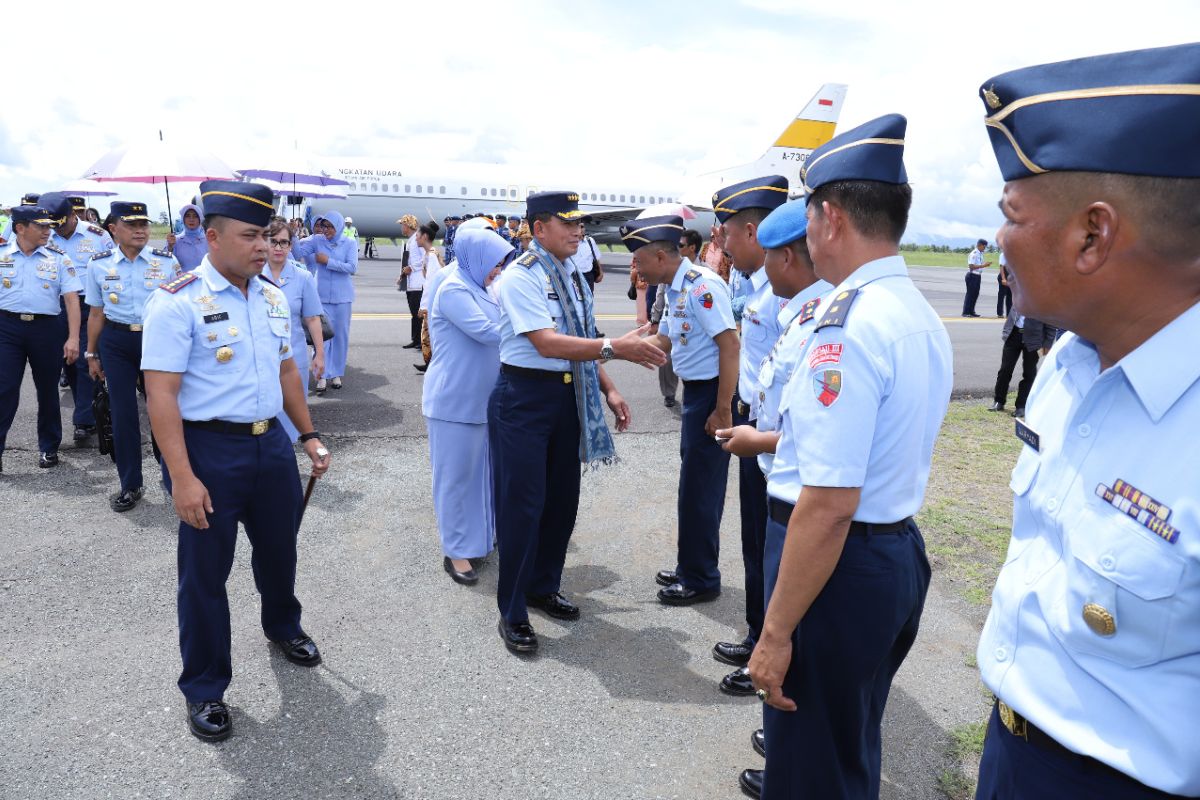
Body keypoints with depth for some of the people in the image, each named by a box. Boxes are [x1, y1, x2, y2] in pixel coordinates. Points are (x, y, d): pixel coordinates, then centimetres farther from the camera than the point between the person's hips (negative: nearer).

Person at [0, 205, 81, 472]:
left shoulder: (57, 260, 4)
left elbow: (71, 299, 0)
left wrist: (73, 338, -8)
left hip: (46, 329, 0)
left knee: (48, 390, 9)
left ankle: (48, 448, 23)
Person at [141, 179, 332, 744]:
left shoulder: (273, 296, 6)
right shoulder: (178, 301, -15)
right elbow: (161, 394, -18)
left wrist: (308, 434, 13)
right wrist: (182, 478, -22)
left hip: (271, 442, 6)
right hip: (210, 449, -6)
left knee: (279, 548, 23)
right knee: (205, 572, 8)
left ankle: (282, 628, 52)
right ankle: (204, 689, 28)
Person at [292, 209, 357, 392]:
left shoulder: (350, 243, -1)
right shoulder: (316, 240, 0)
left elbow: (352, 268, -12)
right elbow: (297, 253, -9)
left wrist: (328, 261, -13)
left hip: (342, 297, 0)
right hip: (321, 297, 0)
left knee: (341, 335, 8)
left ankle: (336, 373, 21)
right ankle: (322, 376, 2)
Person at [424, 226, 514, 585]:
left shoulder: (478, 289, 14)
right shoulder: (454, 289, -16)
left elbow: (490, 333, 19)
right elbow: (489, 332, -22)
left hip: (481, 398, 9)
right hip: (455, 401, -9)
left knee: (479, 470, 16)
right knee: (456, 474, 1)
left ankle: (475, 536, 30)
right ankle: (456, 551, 11)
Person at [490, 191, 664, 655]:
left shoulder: (573, 277, 10)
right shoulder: (521, 276, -15)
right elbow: (547, 343, -26)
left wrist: (608, 390, 9)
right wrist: (614, 349, -33)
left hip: (569, 395, 8)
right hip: (524, 396, -8)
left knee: (562, 498, 17)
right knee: (522, 506, -1)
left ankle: (544, 587, 37)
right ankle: (512, 613, 15)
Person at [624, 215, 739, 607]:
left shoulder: (701, 285, -19)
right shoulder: (676, 290, 11)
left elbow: (730, 345, -23)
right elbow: (661, 341, 21)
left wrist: (722, 410, -23)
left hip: (712, 393, -10)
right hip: (694, 391, 10)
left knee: (700, 490, 1)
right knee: (693, 484, 18)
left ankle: (701, 580, 17)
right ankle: (691, 568, 34)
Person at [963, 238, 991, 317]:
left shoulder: (980, 254, 13)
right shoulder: (974, 254, -15)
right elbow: (971, 266, -21)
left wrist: (985, 264, 4)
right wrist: (983, 265, -21)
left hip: (978, 276, 9)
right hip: (972, 276, -9)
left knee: (975, 294, 11)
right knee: (970, 294, -5)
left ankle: (971, 311, 19)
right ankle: (965, 312, -1)